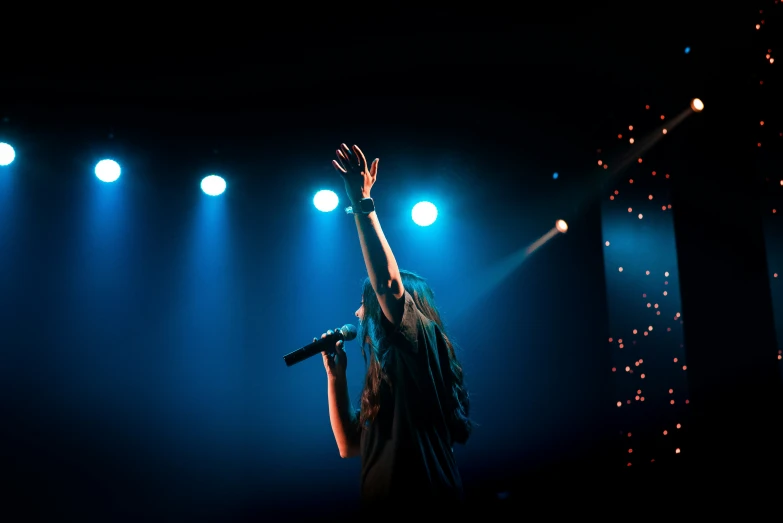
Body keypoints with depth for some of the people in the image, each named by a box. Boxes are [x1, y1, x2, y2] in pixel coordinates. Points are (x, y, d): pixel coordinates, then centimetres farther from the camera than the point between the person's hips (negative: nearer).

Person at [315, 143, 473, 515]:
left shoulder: (420, 345, -3)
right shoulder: (385, 379, 21)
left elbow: (387, 282, -19)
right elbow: (349, 446, 20)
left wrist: (362, 204, -17)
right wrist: (336, 375, 15)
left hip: (425, 507, -8)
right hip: (384, 507, 8)